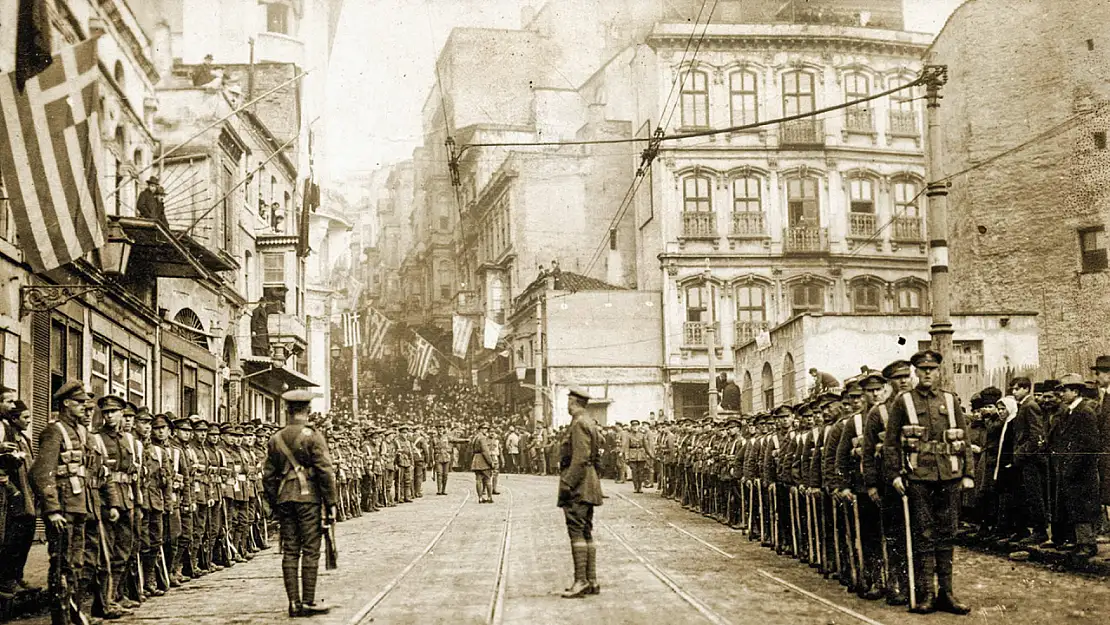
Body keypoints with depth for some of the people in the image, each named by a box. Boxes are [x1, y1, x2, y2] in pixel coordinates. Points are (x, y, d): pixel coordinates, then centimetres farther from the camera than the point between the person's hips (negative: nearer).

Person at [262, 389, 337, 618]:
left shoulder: (275, 439, 9)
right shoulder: (312, 436, -7)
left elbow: (268, 476, 12)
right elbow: (325, 471, -11)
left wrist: (274, 505, 20)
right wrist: (330, 504, -6)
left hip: (284, 498, 5)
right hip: (308, 496, -5)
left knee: (289, 551, 7)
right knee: (310, 550, -1)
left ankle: (294, 602, 8)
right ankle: (308, 602, -1)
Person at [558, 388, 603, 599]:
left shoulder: (579, 424, -14)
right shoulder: (590, 423, 17)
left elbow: (580, 459, -22)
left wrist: (567, 484, -21)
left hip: (578, 486, -10)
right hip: (589, 486, 10)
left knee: (577, 531, -11)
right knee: (586, 532, 10)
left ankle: (581, 581, -13)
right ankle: (592, 581, 11)